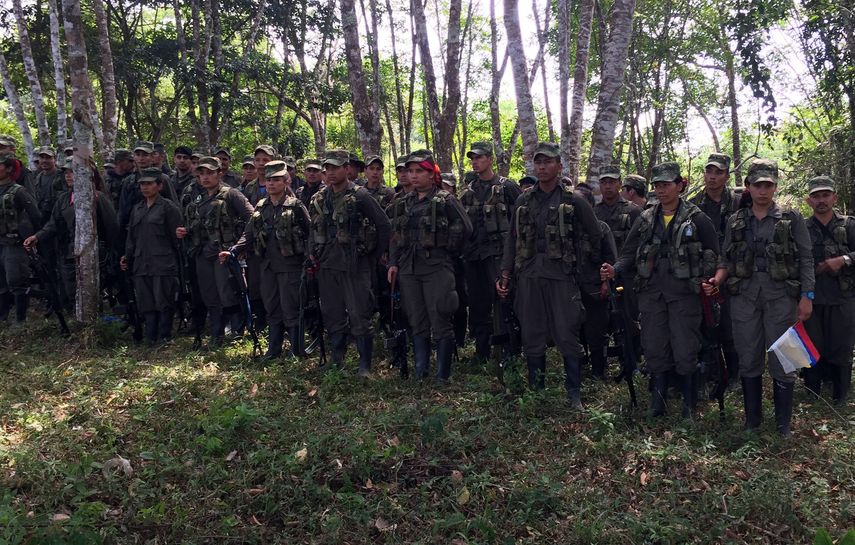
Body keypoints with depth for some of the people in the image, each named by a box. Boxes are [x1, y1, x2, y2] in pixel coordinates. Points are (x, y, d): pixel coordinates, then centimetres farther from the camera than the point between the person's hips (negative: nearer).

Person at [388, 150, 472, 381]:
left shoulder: (445, 200, -4)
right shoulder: (403, 203, 13)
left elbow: (465, 228, -7)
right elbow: (396, 235, 17)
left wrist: (447, 249, -1)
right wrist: (393, 263, 8)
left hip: (437, 267, -5)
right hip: (408, 269, 6)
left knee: (440, 323, -3)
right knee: (417, 324, 11)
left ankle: (443, 376, 7)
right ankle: (419, 373, 20)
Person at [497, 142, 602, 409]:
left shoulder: (573, 200, 0)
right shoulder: (524, 200, 12)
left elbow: (596, 237, 5)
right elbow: (512, 238, 14)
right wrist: (505, 274, 7)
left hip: (561, 276, -4)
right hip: (528, 276, 4)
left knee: (567, 336, -2)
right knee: (532, 336, 9)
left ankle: (574, 394, 9)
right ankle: (536, 391, 21)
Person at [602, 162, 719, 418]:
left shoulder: (697, 219, 0)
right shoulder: (645, 219, 10)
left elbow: (713, 254, 4)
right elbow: (630, 253, 8)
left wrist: (705, 280, -10)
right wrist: (615, 271, -10)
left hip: (685, 293, -3)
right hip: (651, 292, 3)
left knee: (685, 351, -1)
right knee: (654, 349, 8)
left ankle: (690, 406, 14)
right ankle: (657, 402, 21)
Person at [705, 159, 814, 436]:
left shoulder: (791, 218, 4)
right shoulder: (736, 221, 11)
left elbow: (806, 259, 2)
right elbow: (727, 259, 13)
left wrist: (807, 295, -5)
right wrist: (717, 280, -7)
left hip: (781, 296, -2)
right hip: (744, 296, 2)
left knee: (782, 361, 0)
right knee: (748, 360, 8)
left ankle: (783, 426, 12)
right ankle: (752, 421, 20)